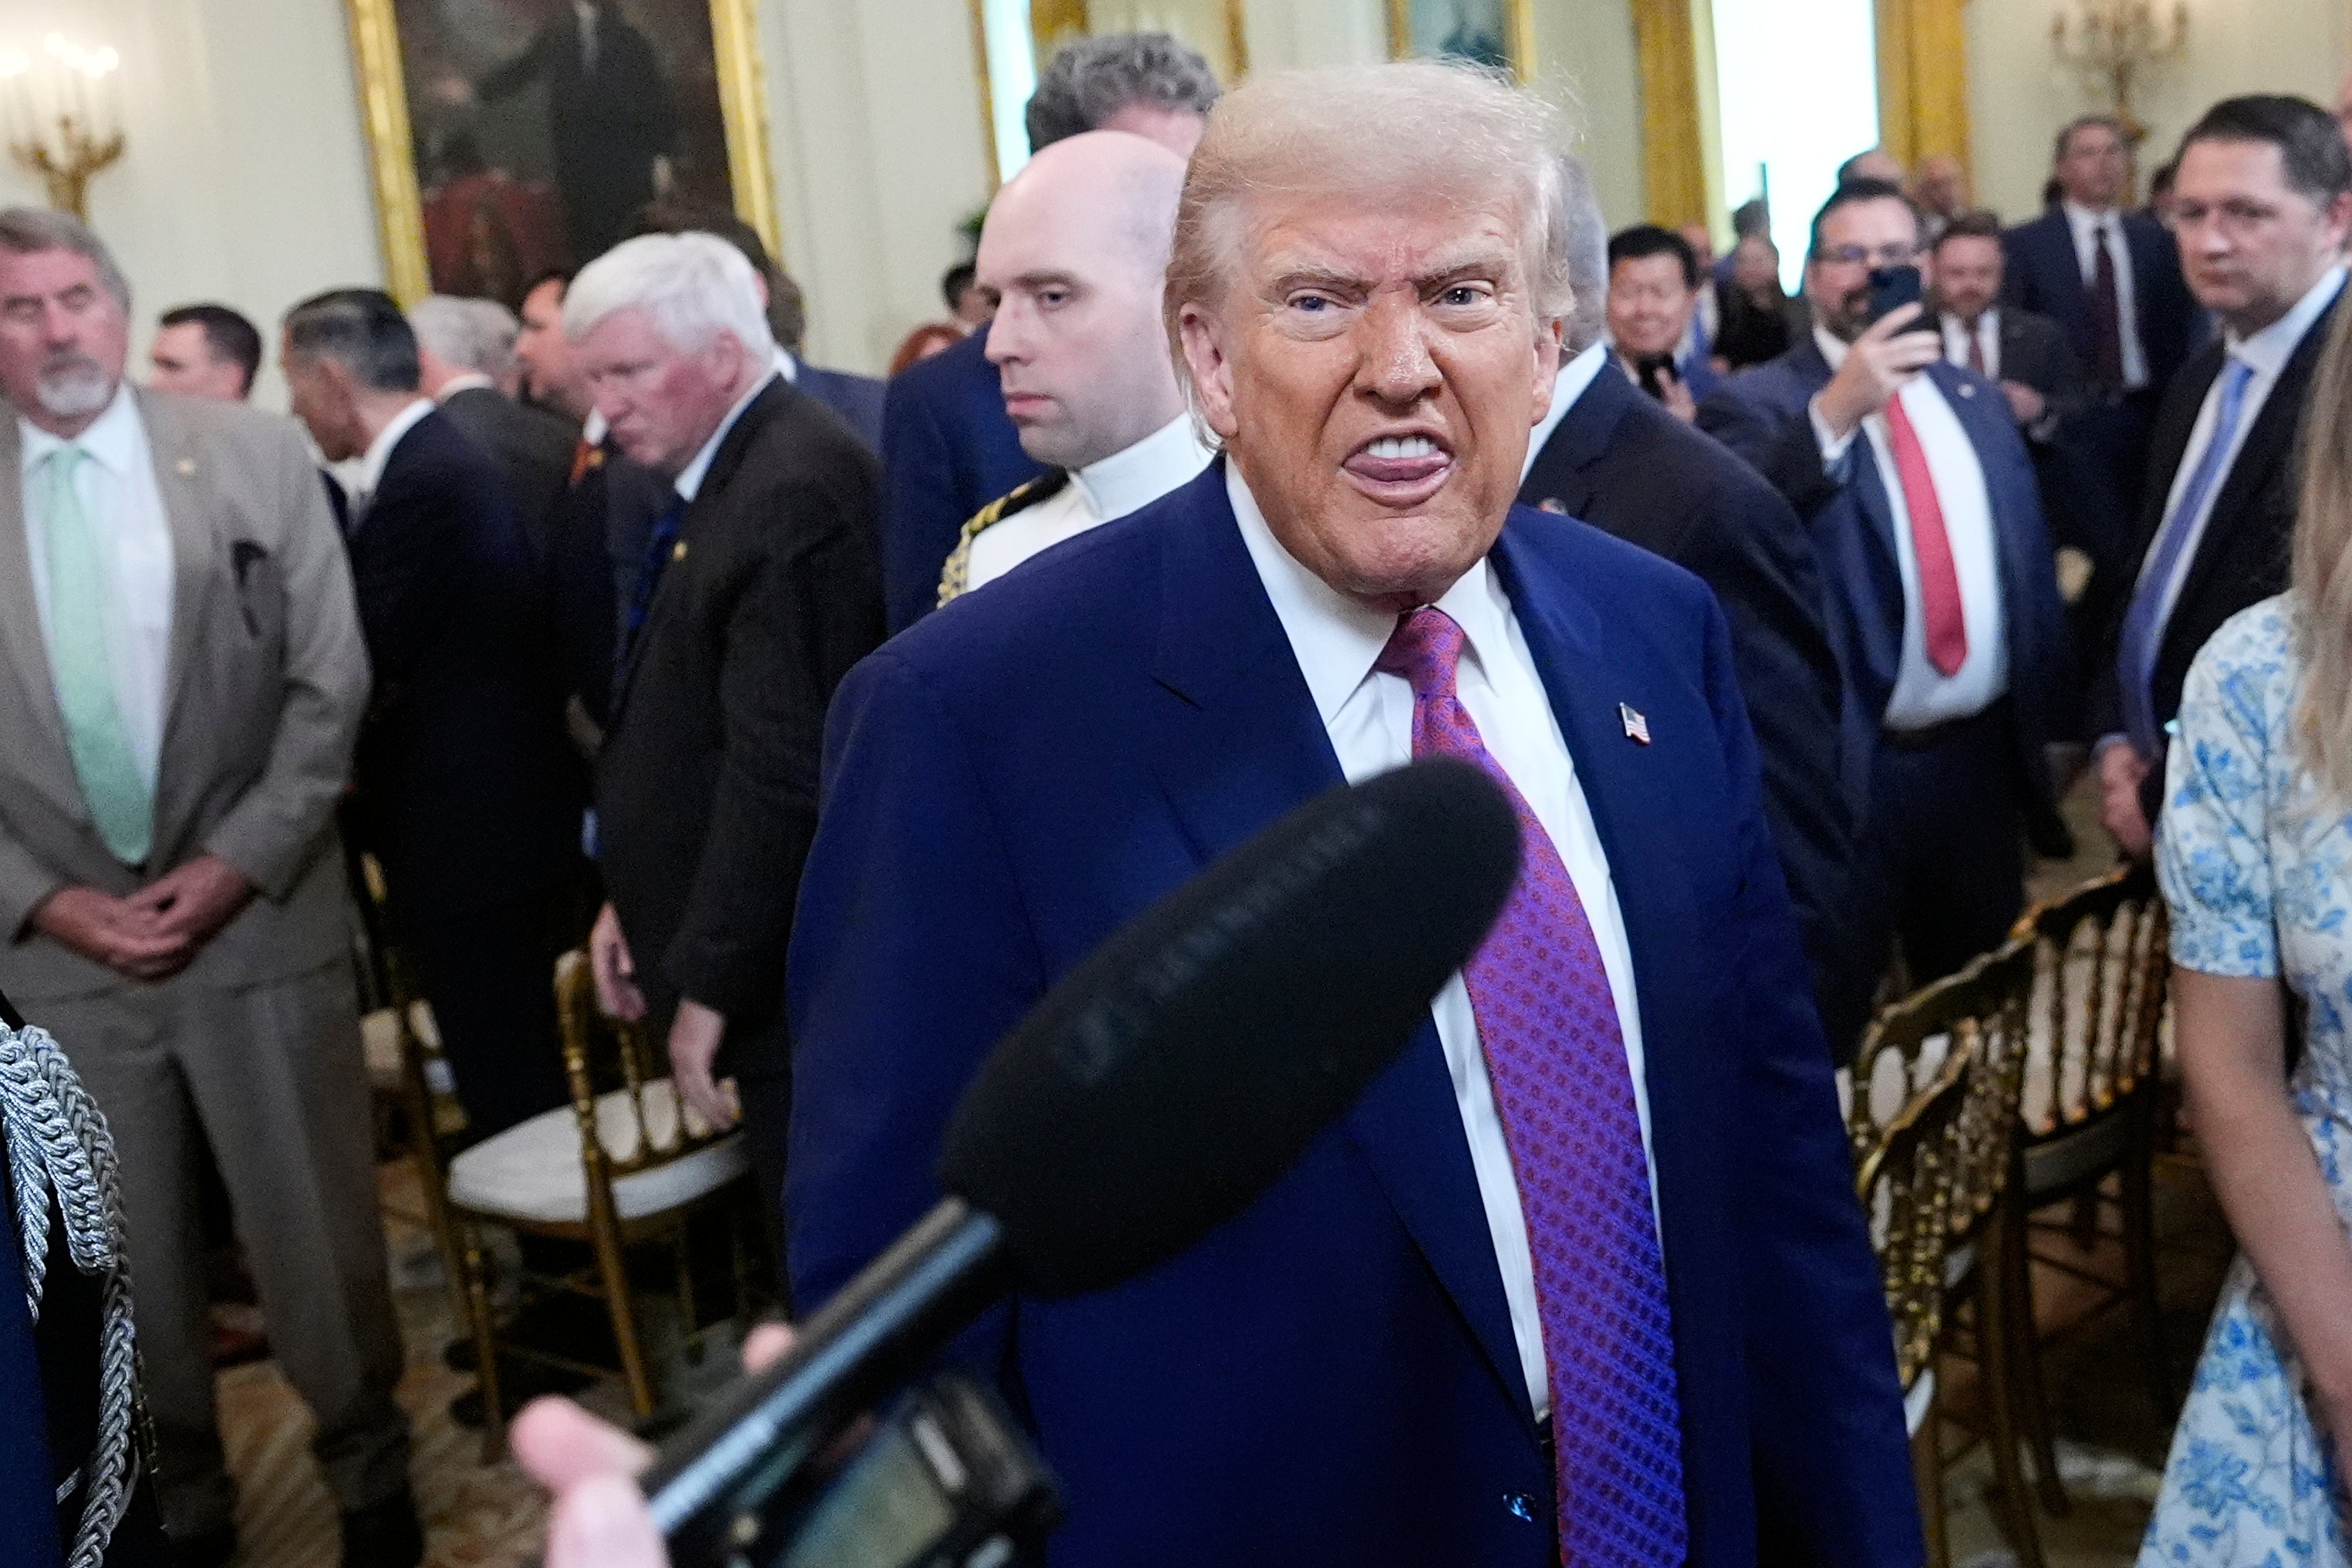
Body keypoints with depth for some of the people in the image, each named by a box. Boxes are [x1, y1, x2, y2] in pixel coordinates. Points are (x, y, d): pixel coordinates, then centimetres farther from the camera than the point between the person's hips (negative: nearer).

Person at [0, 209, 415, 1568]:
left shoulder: (256, 456, -1)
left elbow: (331, 685, -2)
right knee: (125, 1261, 12)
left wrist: (238, 865, -10)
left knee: (317, 1229, 9)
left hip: (259, 922, -1)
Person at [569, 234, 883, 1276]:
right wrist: (635, 899, 14)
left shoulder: (793, 495, -20)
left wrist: (710, 982, -18)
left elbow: (781, 774, -23)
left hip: (779, 972, -9)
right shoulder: (717, 477, 11)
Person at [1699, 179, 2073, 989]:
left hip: (1982, 750, 5)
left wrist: (2050, 724, 13)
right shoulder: (1755, 404, -7)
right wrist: (1832, 413, -36)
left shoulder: (1979, 401, 11)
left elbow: (2030, 569, 15)